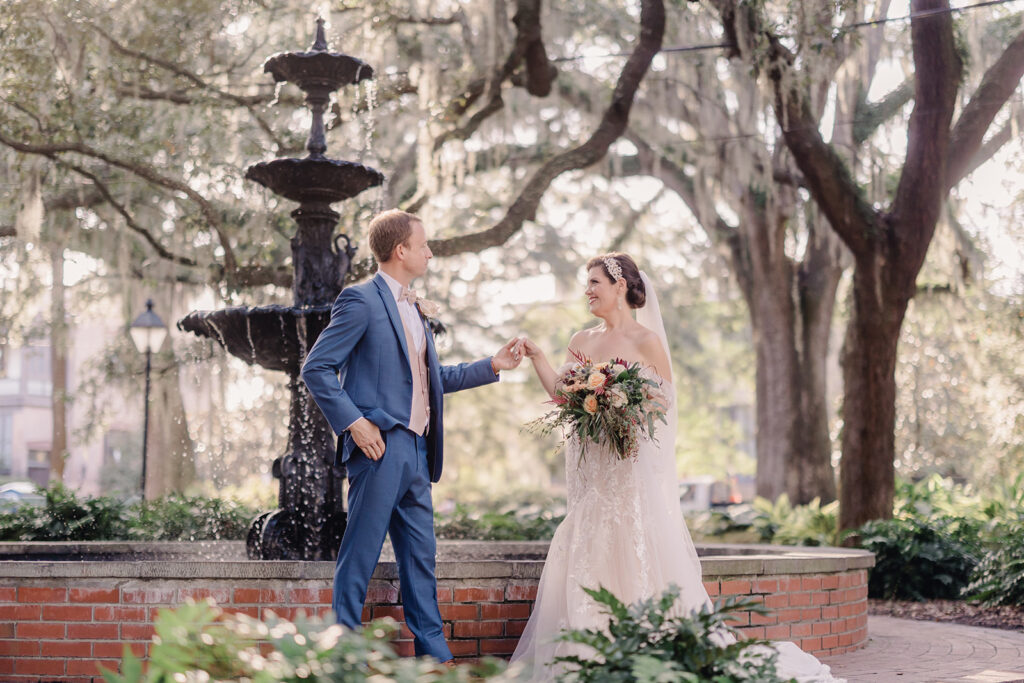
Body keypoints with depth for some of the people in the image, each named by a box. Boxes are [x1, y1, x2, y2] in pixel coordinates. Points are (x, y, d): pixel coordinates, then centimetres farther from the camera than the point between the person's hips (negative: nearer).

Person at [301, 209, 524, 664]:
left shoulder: (414, 308, 19)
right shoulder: (361, 301, -9)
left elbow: (433, 378, 24)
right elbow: (317, 368, -11)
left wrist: (492, 366, 19)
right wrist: (353, 422, -16)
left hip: (416, 451, 9)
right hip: (380, 446, -9)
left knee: (421, 556, 11)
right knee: (360, 555, -3)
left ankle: (434, 654, 16)